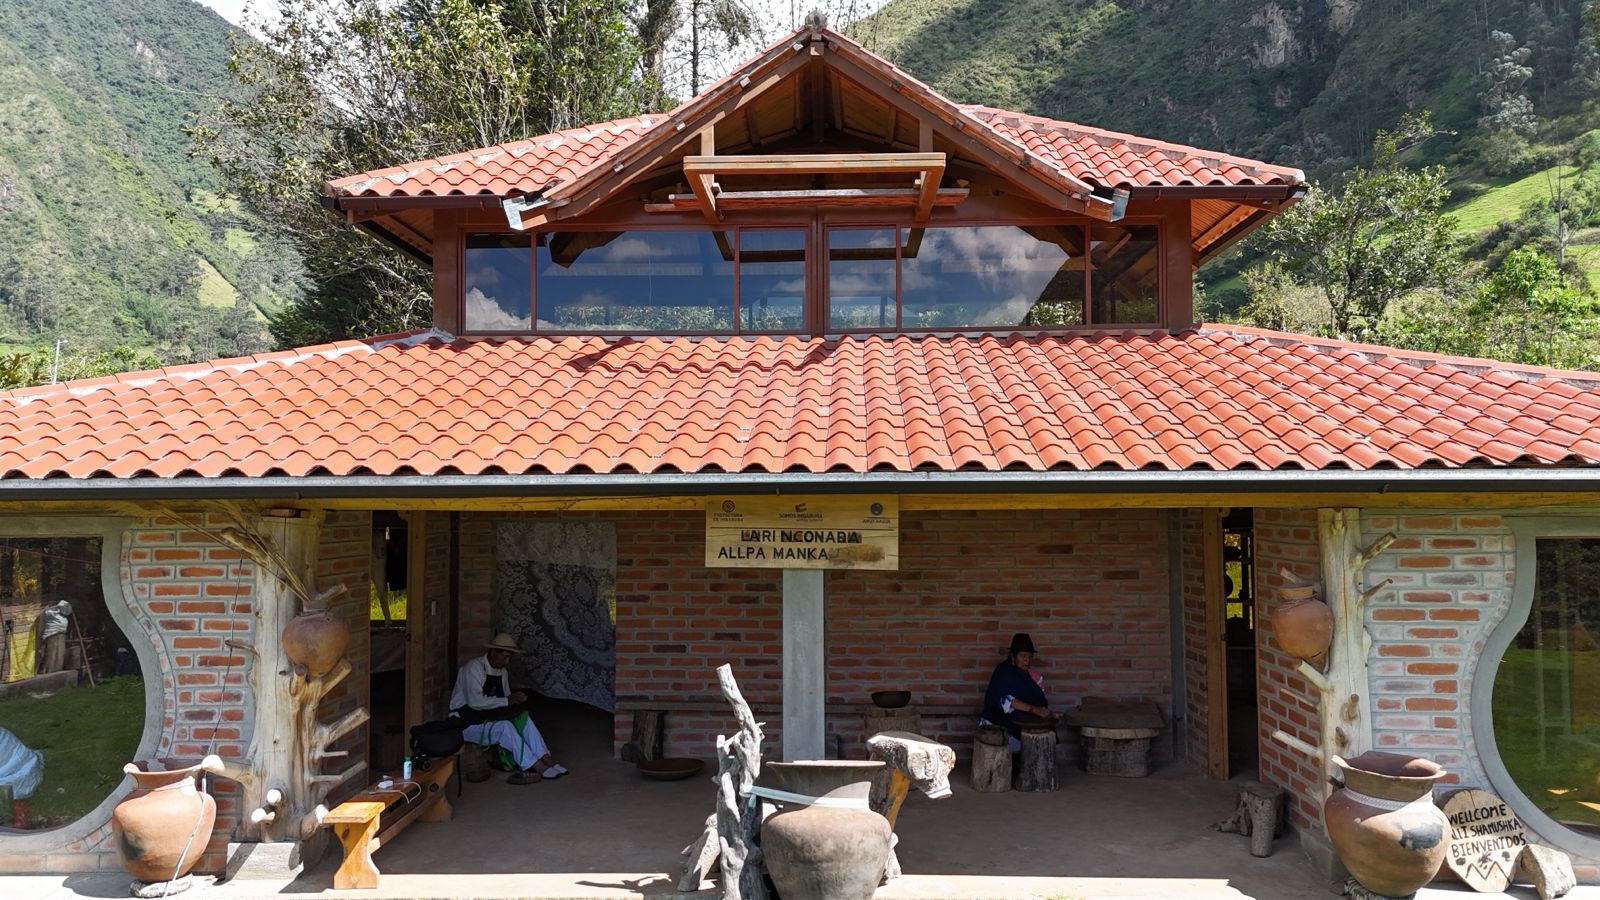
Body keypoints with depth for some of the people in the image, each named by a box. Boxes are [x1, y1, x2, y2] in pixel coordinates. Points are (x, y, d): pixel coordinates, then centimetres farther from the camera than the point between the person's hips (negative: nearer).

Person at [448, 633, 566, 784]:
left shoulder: (502, 672, 6)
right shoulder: (474, 667, -19)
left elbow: (506, 698, 11)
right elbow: (475, 702, -30)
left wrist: (516, 700, -13)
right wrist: (507, 700, -27)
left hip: (488, 716, 8)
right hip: (465, 721, -8)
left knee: (523, 717, -15)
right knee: (504, 726, -30)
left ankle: (545, 759, -21)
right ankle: (536, 766, -26)